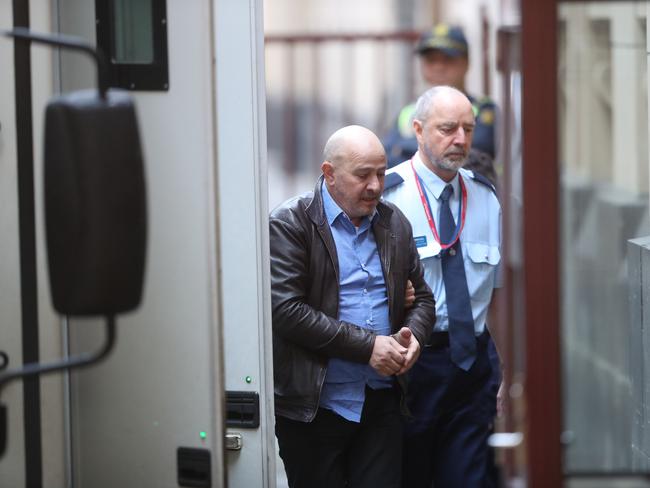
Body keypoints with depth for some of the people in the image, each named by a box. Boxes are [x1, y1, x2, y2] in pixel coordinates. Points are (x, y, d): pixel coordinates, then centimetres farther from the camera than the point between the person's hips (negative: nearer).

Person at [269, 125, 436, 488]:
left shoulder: (395, 223, 12)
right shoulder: (290, 224, -6)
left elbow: (422, 296, 20)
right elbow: (286, 310, -16)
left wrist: (414, 335, -4)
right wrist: (368, 346, -17)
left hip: (382, 402, 5)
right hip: (313, 404, -5)